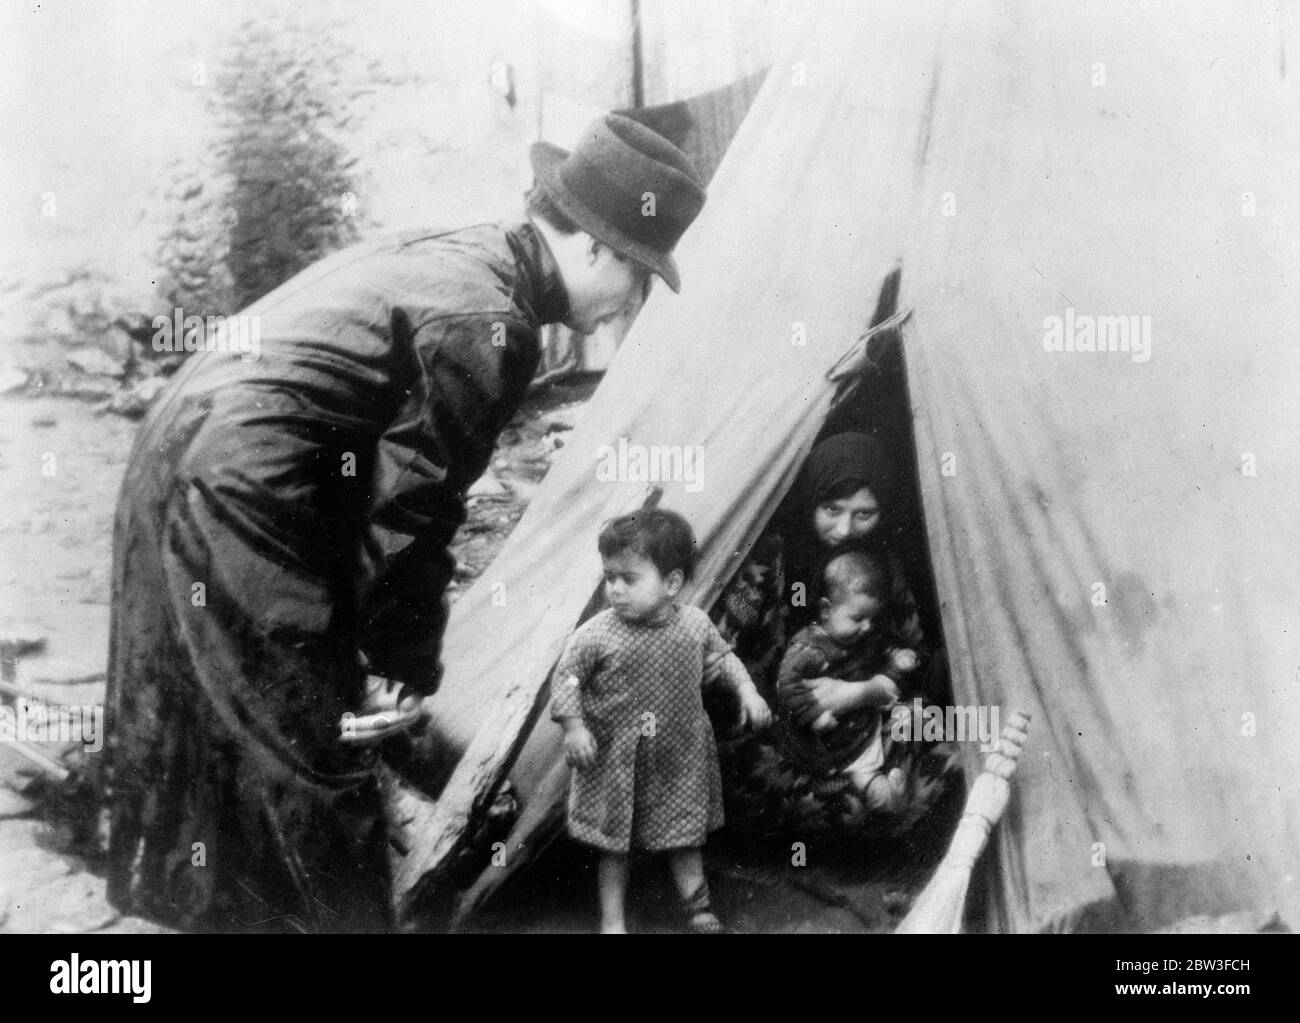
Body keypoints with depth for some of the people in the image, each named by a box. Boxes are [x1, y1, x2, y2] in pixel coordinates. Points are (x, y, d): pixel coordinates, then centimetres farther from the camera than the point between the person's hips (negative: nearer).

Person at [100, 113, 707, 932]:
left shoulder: (453, 252, 13)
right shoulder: (486, 321, -17)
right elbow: (409, 507, -16)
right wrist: (404, 666, -3)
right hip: (247, 499, -10)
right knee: (322, 750, 0)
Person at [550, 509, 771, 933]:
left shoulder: (695, 624, -8)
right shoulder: (597, 634, -19)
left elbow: (723, 656, 11)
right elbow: (566, 676, -10)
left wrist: (747, 691, 2)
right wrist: (573, 727, -19)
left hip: (679, 756, 2)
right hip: (615, 759, -2)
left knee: (685, 834, 16)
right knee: (614, 842, 9)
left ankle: (698, 906, 32)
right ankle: (612, 919, 24)